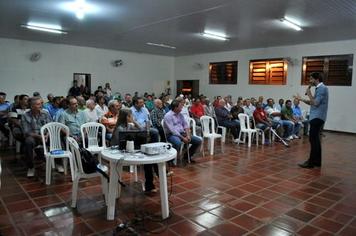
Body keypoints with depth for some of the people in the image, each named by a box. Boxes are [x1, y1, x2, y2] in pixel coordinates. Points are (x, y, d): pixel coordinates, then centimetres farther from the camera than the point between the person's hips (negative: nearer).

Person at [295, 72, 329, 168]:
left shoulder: (322, 88, -12)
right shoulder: (319, 88, 18)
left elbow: (315, 103, -18)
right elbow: (312, 103, 20)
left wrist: (309, 93, -9)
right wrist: (301, 99, 16)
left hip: (317, 117, -10)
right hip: (316, 117, 10)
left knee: (313, 139, -9)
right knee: (315, 139, 12)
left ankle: (311, 162, -6)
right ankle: (317, 161, 18)